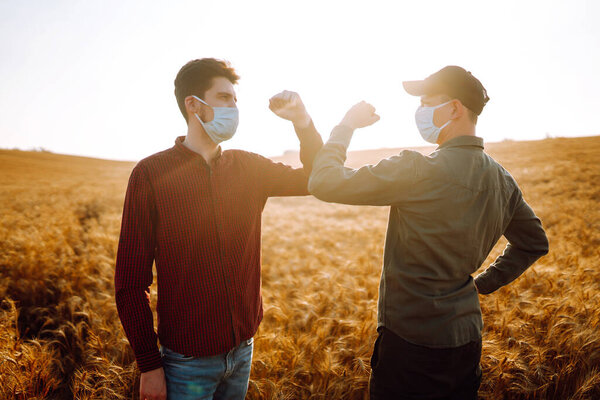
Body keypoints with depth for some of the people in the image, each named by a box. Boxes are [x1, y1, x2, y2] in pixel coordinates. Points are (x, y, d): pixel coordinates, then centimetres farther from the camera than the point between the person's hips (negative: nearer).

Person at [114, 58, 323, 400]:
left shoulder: (248, 167, 2)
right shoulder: (151, 174, -11)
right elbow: (131, 280, -9)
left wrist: (304, 123, -10)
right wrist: (149, 366, -9)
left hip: (243, 347, 4)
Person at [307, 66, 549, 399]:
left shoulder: (418, 171, -24)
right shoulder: (502, 179, 2)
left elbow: (325, 183, -22)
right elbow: (535, 243, 15)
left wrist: (347, 125, -8)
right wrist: (484, 282, 15)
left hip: (412, 339, -7)